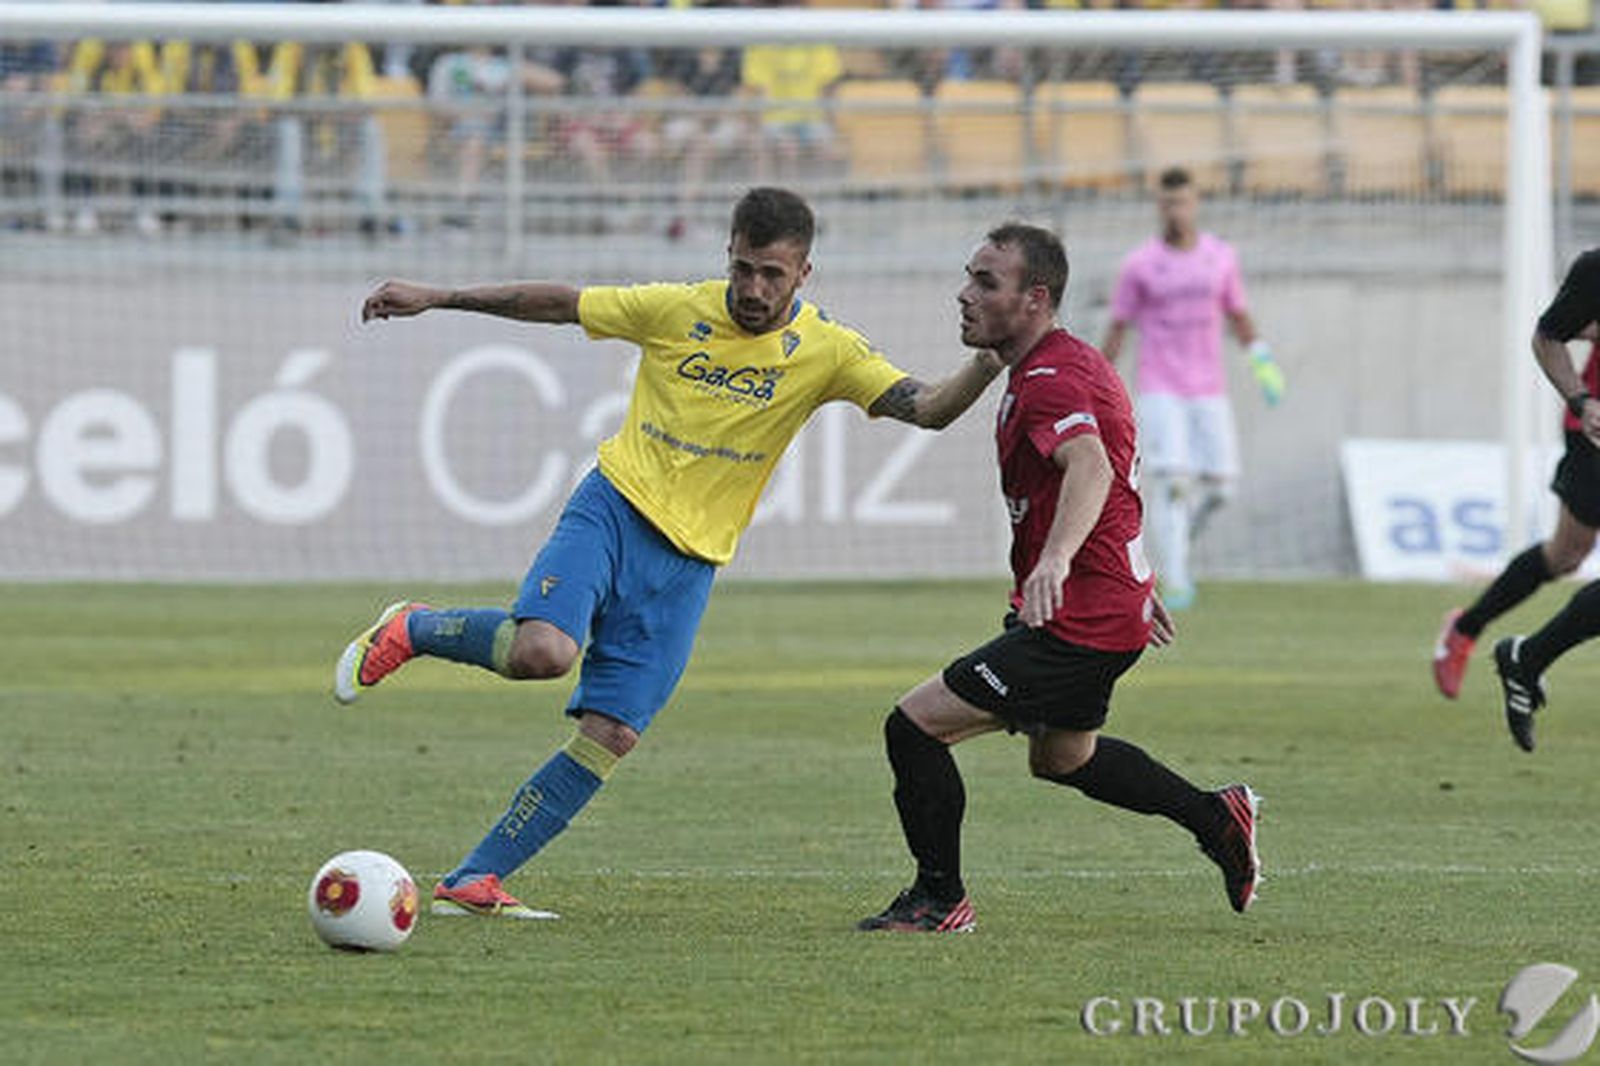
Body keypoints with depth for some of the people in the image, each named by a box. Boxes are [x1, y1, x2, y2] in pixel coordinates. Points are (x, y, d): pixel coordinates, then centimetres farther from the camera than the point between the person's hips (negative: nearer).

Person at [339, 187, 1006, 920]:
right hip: (615, 508, -2)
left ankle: (473, 882, 4)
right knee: (544, 651, -30)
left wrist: (988, 362, -32)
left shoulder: (826, 352, -3)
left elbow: (927, 409, -12)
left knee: (612, 735, -5)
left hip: (689, 561, 2)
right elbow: (556, 303, 9)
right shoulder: (677, 311, -2)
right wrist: (433, 299, 11)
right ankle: (412, 630, 0)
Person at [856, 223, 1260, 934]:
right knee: (1059, 756, 32)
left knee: (915, 726, -11)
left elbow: (1090, 469, -41)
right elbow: (1112, 470, 26)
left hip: (1080, 622, -11)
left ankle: (940, 900, 2)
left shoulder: (1051, 382, -21)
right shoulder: (1073, 363, 13)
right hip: (1115, 604, 11)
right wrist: (1136, 587, 36)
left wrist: (1056, 559, -59)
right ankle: (1215, 817, 38)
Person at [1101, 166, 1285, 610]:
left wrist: (1261, 357, 3)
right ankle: (1174, 580, -13)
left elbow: (1238, 315, 18)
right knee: (1172, 481, -15)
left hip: (1209, 390, 3)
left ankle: (1176, 539, 27)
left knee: (1218, 485, -2)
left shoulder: (1220, 256, 6)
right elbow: (1117, 328, 3)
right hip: (1160, 390, -3)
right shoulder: (1140, 265, -2)